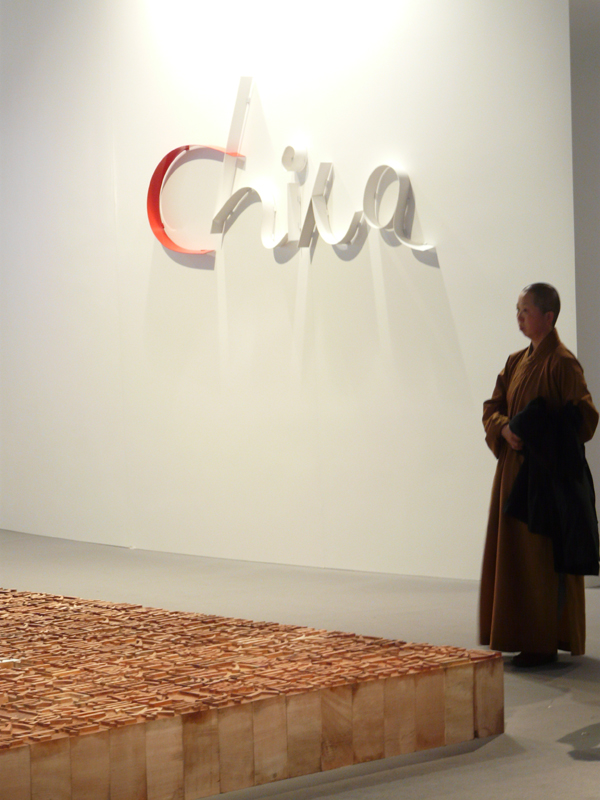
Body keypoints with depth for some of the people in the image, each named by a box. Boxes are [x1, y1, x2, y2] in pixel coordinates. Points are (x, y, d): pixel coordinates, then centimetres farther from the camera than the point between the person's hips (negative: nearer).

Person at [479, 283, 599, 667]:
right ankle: (522, 634, 19)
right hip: (513, 467, 8)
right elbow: (492, 408, 12)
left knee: (543, 556, -5)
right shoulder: (516, 361, 13)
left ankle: (544, 644, 0)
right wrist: (506, 430, -8)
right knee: (511, 551, 10)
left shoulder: (562, 363, -11)